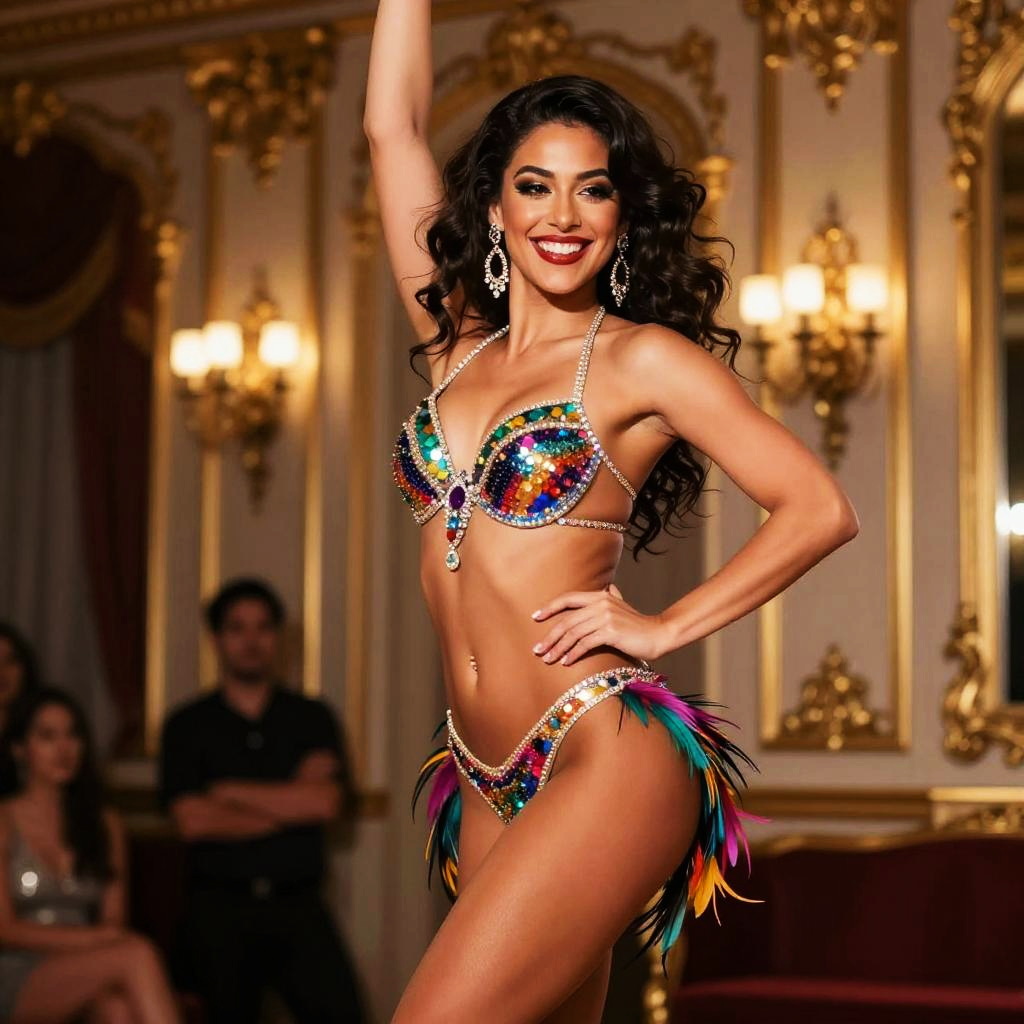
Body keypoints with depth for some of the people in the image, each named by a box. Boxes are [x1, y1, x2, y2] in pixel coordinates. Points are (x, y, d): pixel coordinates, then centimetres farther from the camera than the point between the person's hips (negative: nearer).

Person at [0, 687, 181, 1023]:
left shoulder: (106, 826, 19)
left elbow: (113, 919, 14)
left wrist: (114, 937, -11)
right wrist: (89, 937, -15)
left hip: (84, 977, 3)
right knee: (137, 955, -32)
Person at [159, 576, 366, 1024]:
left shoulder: (311, 718, 10)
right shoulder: (188, 726, 7)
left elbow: (326, 802, -5)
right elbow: (193, 821, -7)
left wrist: (231, 791, -4)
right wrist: (290, 804, -3)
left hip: (296, 904, 0)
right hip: (218, 906, 0)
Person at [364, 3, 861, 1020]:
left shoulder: (644, 361, -3)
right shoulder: (458, 342, 12)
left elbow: (820, 509, -3)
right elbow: (392, 126, 12)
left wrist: (664, 628, -5)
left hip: (604, 761, -6)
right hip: (490, 781, 6)